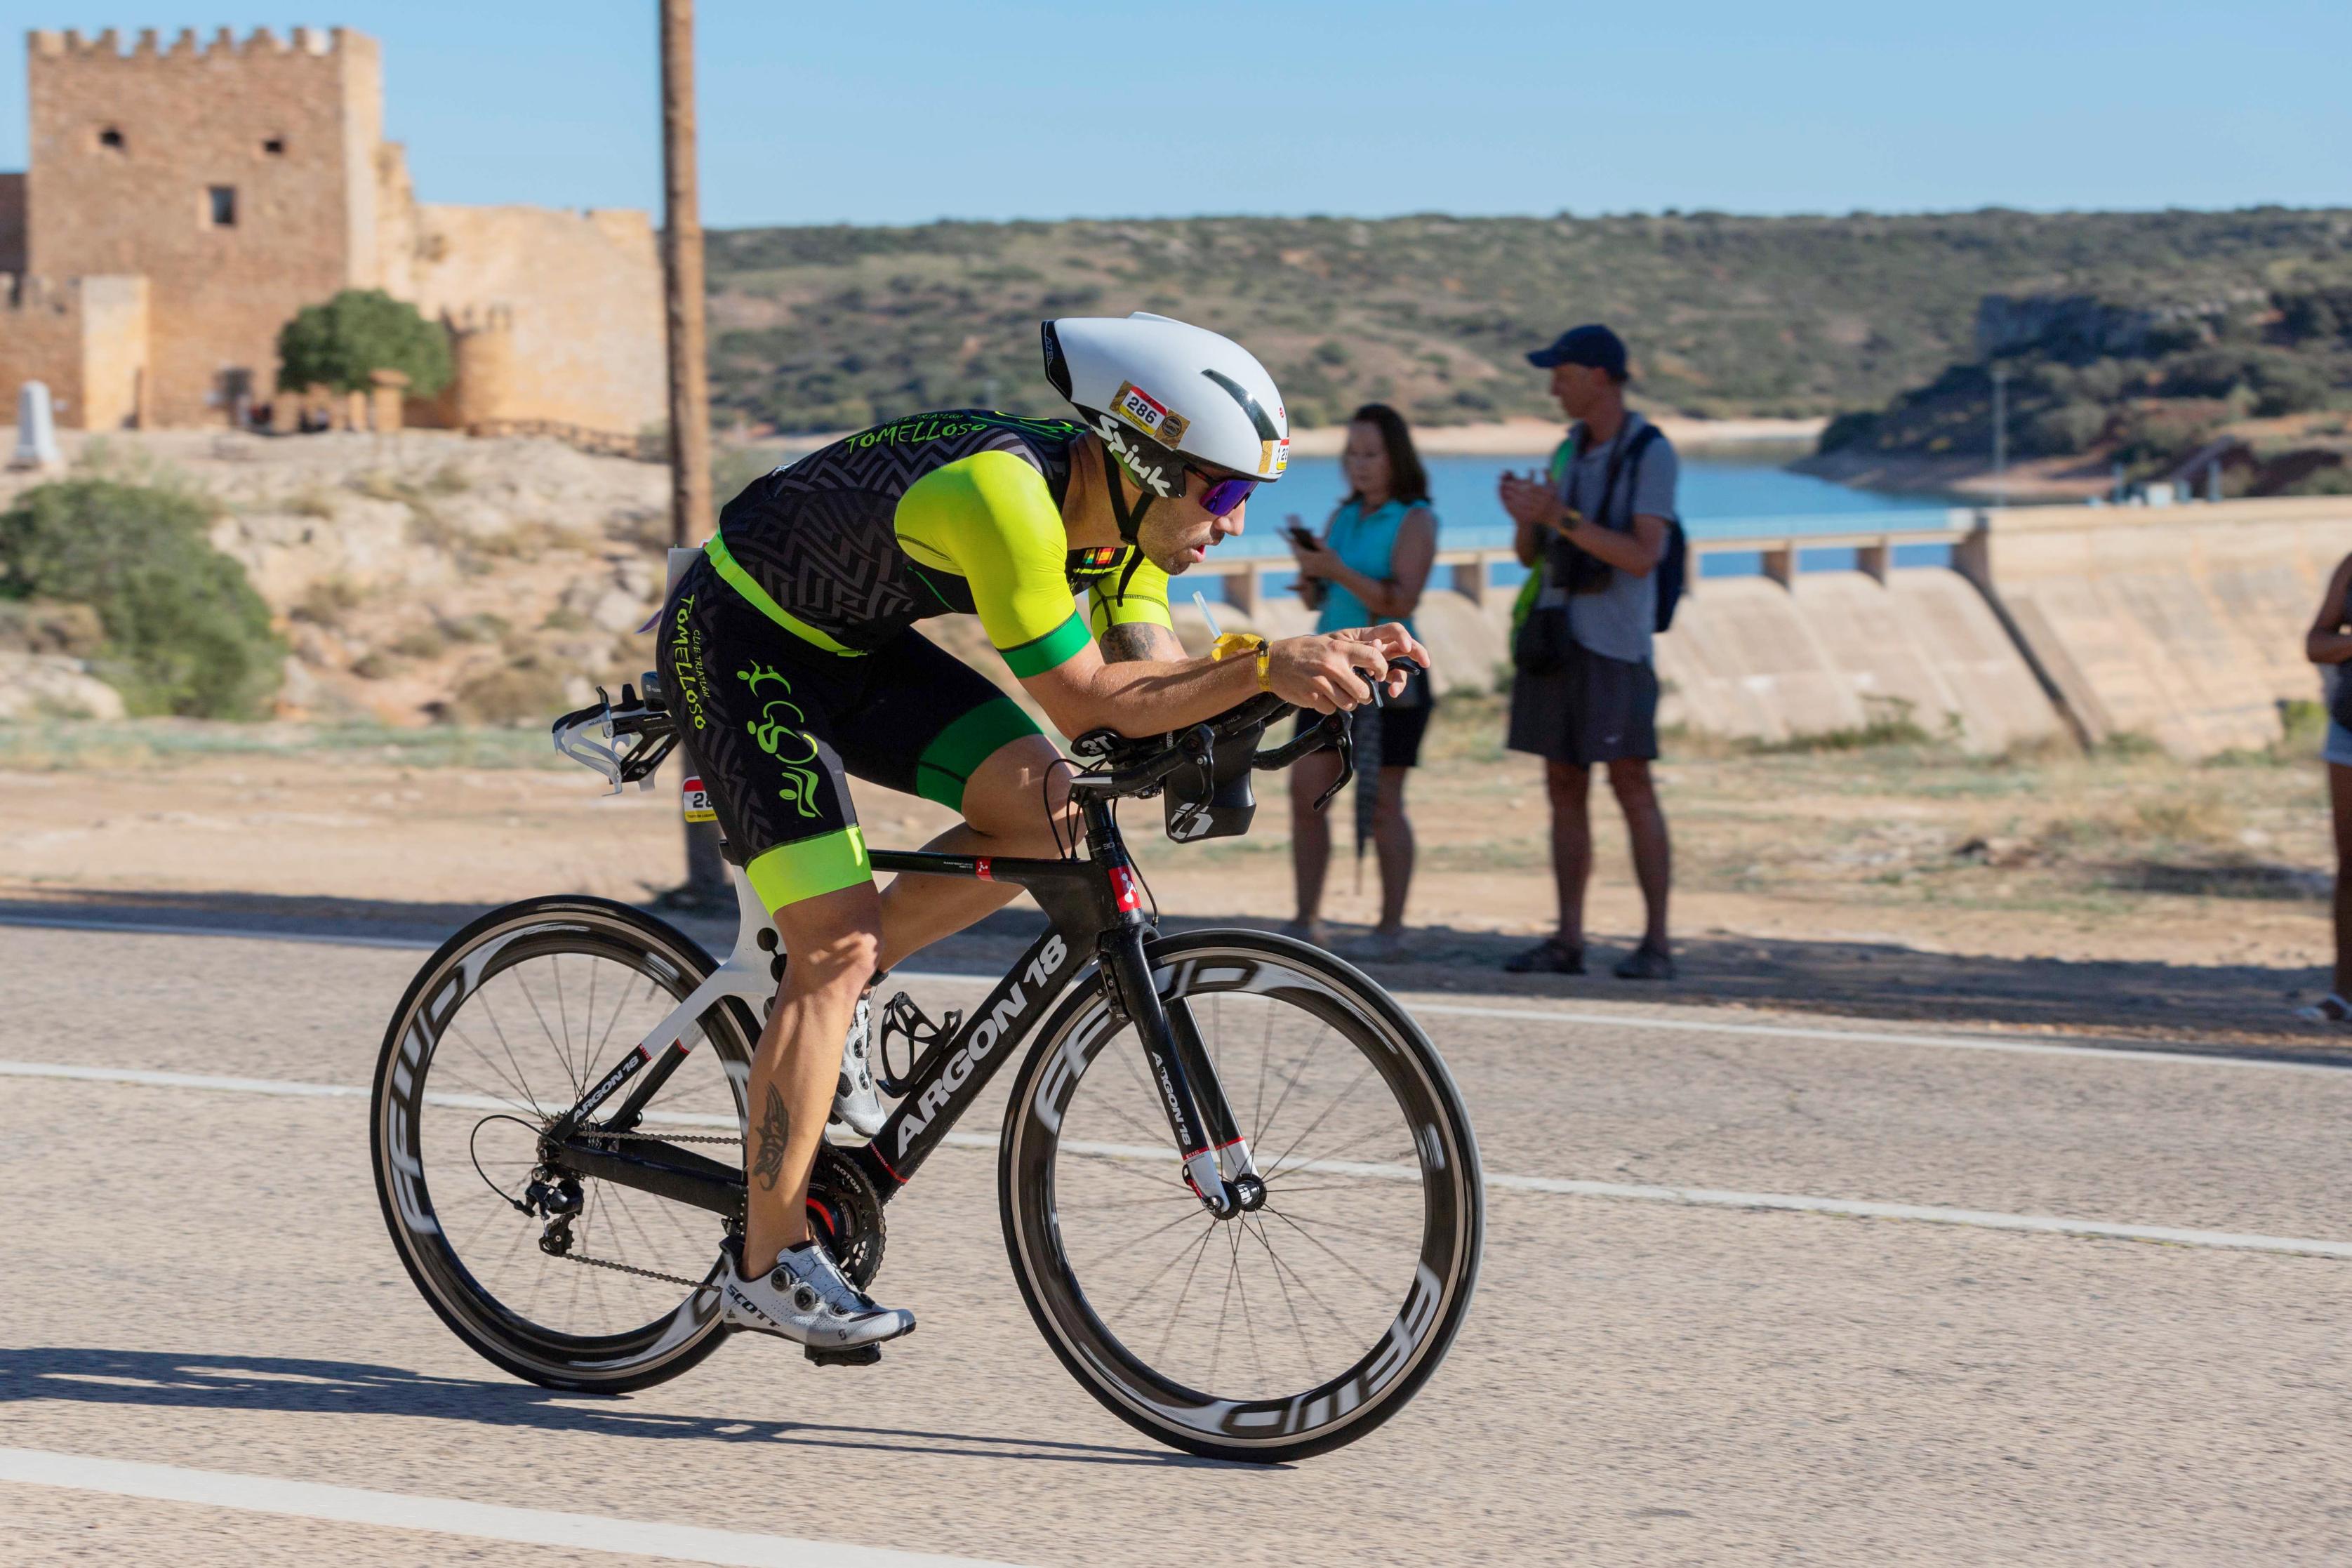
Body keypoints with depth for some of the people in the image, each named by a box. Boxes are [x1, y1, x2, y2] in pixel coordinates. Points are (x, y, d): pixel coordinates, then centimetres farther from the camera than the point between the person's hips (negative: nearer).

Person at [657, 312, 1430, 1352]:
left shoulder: (1113, 505, -8)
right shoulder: (1002, 493, -34)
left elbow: (1155, 678, -8)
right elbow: (1085, 700, -31)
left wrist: (1326, 657, -22)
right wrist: (1265, 667, -36)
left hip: (850, 643, 9)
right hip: (737, 642, -9)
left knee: (1042, 808, -8)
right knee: (840, 942, -15)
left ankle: (834, 999, 10)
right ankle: (765, 1269, -7)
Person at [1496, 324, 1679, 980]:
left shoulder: (1653, 453, -10)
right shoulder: (1571, 449, 13)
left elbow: (1644, 556, -19)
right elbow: (1531, 553, 13)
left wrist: (1560, 517, -24)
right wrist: (1524, 515, -10)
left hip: (1615, 647, -7)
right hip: (1555, 637, 7)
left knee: (1632, 786, -8)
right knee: (1564, 788, 5)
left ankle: (1656, 944, -5)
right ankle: (1567, 942, 8)